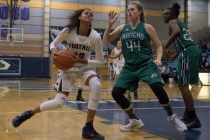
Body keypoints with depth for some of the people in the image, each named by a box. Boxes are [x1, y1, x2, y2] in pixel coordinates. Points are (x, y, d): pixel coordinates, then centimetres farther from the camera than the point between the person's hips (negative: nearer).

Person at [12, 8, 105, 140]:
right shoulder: (68, 31, -18)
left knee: (96, 85, -33)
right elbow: (53, 43, -1)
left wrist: (83, 61, -26)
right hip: (68, 68, -1)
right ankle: (30, 113, 18)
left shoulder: (95, 36, -18)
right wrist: (54, 52, -24)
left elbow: (100, 61, -12)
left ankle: (88, 128, -22)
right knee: (59, 102, -12)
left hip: (85, 67, 1)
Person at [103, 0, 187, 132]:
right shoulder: (122, 28, 6)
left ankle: (172, 117, 2)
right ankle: (135, 121, 13)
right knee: (116, 92, -6)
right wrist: (110, 24, -8)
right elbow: (106, 41, 6)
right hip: (129, 67, 4)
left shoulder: (147, 27, -1)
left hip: (146, 64, -4)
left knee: (158, 88, -25)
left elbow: (159, 46, 4)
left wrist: (158, 58, -15)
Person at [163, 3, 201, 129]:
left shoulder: (173, 21, 4)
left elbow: (176, 32, -21)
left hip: (188, 53, -9)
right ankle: (188, 114, 25)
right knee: (183, 85, 19)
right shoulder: (180, 23, 30)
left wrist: (166, 47, -14)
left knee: (183, 85, -9)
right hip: (195, 51, 10)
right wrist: (176, 55, 38)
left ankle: (194, 119, -10)